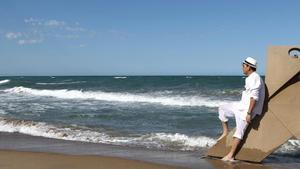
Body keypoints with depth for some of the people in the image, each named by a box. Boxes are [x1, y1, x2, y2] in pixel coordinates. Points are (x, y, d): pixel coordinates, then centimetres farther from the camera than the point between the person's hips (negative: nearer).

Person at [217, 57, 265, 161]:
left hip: (247, 109, -10)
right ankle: (225, 132, 20)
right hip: (241, 105, 10)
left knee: (239, 131, -7)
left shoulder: (255, 78, -18)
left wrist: (249, 113, -27)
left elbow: (254, 98, -25)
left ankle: (230, 156, -3)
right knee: (222, 109, 15)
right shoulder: (250, 78, 14)